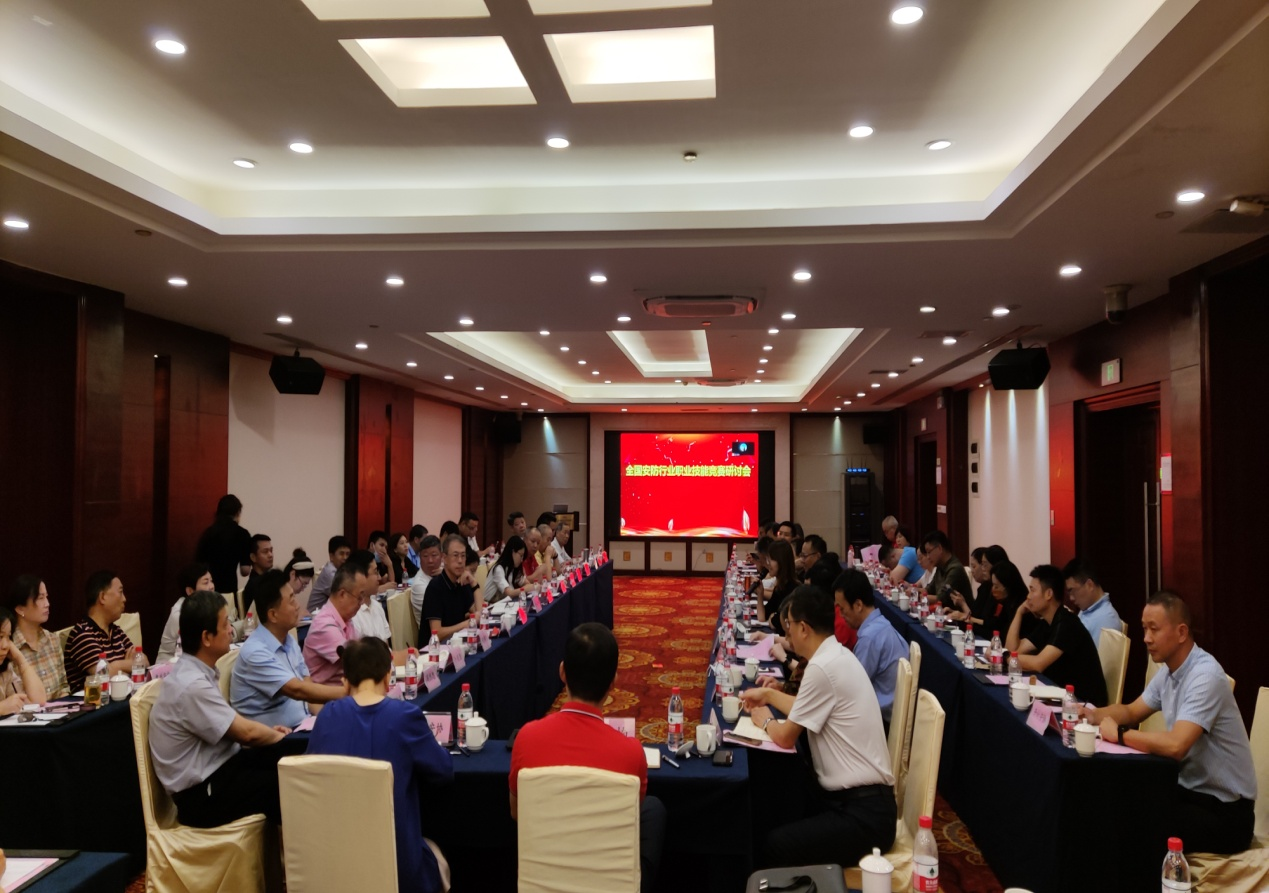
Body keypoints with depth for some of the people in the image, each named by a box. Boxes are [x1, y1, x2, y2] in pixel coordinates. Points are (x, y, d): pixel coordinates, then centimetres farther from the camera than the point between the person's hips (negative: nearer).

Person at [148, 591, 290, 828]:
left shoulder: (196, 672, 4)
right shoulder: (192, 685, -25)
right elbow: (246, 732, -19)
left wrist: (269, 732, 4)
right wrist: (277, 736, 0)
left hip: (217, 766, 8)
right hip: (201, 794, -8)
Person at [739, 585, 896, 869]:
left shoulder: (822, 667, -21)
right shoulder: (837, 655, 8)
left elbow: (786, 738, -11)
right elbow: (808, 710, 27)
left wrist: (765, 721, 9)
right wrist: (769, 694, 30)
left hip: (864, 814, -10)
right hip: (855, 796, 10)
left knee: (773, 848, -17)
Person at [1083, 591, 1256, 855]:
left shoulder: (1205, 676, -25)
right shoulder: (1169, 670, 4)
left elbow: (1175, 746, -36)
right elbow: (1131, 711, 15)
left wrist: (1119, 734, -23)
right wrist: (1092, 715, -5)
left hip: (1224, 810, -8)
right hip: (1190, 788, 8)